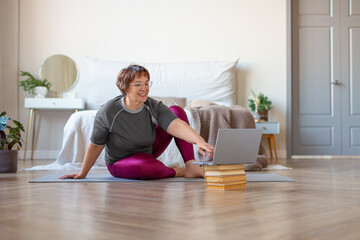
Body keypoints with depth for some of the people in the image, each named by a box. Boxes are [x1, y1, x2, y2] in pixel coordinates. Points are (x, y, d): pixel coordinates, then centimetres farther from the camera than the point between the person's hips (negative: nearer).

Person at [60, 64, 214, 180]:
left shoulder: (154, 107, -18)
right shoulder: (108, 112, -24)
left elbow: (177, 125, -35)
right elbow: (96, 145, -12)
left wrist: (199, 141, -53)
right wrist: (82, 174, -4)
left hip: (148, 152, 4)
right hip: (120, 163, -4)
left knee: (177, 110, -11)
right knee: (141, 166, -43)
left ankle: (190, 164, -17)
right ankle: (180, 172, -14)